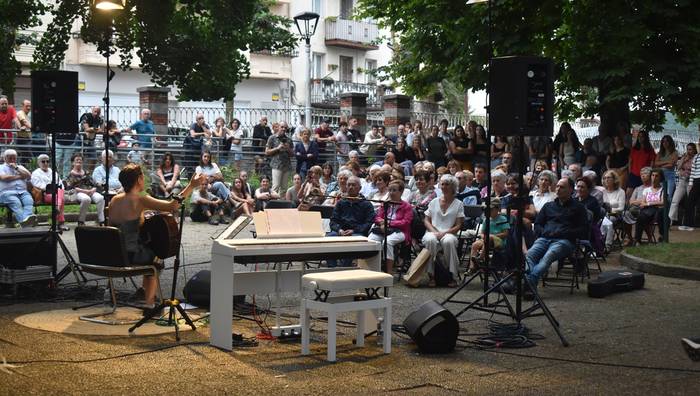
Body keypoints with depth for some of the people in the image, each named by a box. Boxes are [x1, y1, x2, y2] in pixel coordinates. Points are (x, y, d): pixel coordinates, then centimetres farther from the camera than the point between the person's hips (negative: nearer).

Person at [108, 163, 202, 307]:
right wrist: (191, 186, -15)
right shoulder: (139, 200, -16)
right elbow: (172, 206, -22)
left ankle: (146, 294, 44)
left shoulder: (114, 200, 5)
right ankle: (149, 303, 29)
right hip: (130, 256, -6)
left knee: (147, 252, 33)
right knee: (155, 258, 25)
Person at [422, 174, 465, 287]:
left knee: (449, 241, -38)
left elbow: (458, 225, 3)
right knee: (430, 240, -36)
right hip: (432, 232, 2)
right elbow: (426, 220, 13)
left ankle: (453, 276, -28)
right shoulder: (434, 202, 18)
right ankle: (431, 275, -28)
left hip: (449, 234, -2)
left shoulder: (458, 204, 11)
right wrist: (434, 232, -7)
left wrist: (445, 233, -14)